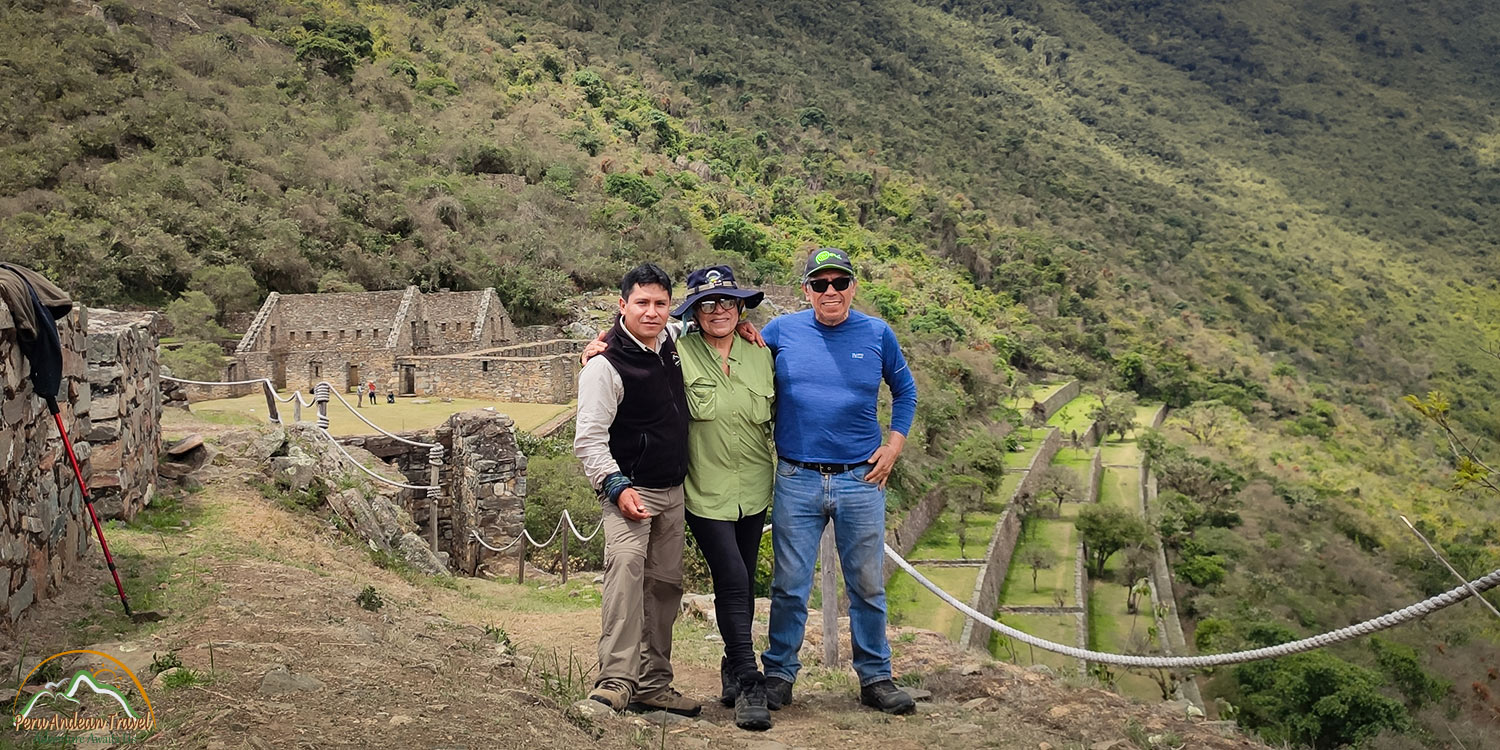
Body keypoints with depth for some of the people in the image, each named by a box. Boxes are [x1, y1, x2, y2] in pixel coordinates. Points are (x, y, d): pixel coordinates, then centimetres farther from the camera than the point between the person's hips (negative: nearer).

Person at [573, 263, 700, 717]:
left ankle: (654, 684, 19)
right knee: (626, 568, -28)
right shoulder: (605, 365, -14)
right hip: (629, 490, -8)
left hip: (673, 491, 8)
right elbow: (589, 440, -16)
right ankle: (616, 680, -31)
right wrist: (617, 487, -27)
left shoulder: (670, 343, 7)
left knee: (665, 584, 10)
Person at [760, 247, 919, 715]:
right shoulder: (781, 332, 1)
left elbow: (904, 391, 16)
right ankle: (779, 674, 18)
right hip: (797, 481, -1)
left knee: (868, 586, 9)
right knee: (789, 586, 4)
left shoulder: (877, 334, 3)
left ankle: (875, 677, 21)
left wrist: (894, 445, 6)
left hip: (862, 481, 1)